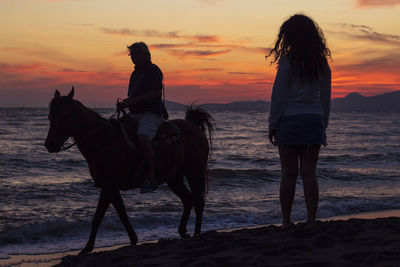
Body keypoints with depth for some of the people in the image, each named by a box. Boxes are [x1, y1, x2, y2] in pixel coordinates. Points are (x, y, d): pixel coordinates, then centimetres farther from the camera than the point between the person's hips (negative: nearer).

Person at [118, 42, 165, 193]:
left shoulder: (153, 70, -5)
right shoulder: (135, 73, 22)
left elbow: (156, 93, -16)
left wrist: (134, 100, -21)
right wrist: (124, 103, 4)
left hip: (151, 114, -9)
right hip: (135, 114, 9)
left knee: (143, 138, -33)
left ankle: (150, 177, -34)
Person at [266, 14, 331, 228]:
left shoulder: (288, 62, -8)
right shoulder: (321, 64, 7)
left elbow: (278, 96, -8)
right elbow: (326, 98, 10)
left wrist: (272, 125, -1)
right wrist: (323, 125, 17)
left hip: (290, 120, -4)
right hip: (314, 121, 4)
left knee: (289, 174, 1)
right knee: (309, 173, 5)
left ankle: (286, 221, 5)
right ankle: (311, 221, 4)